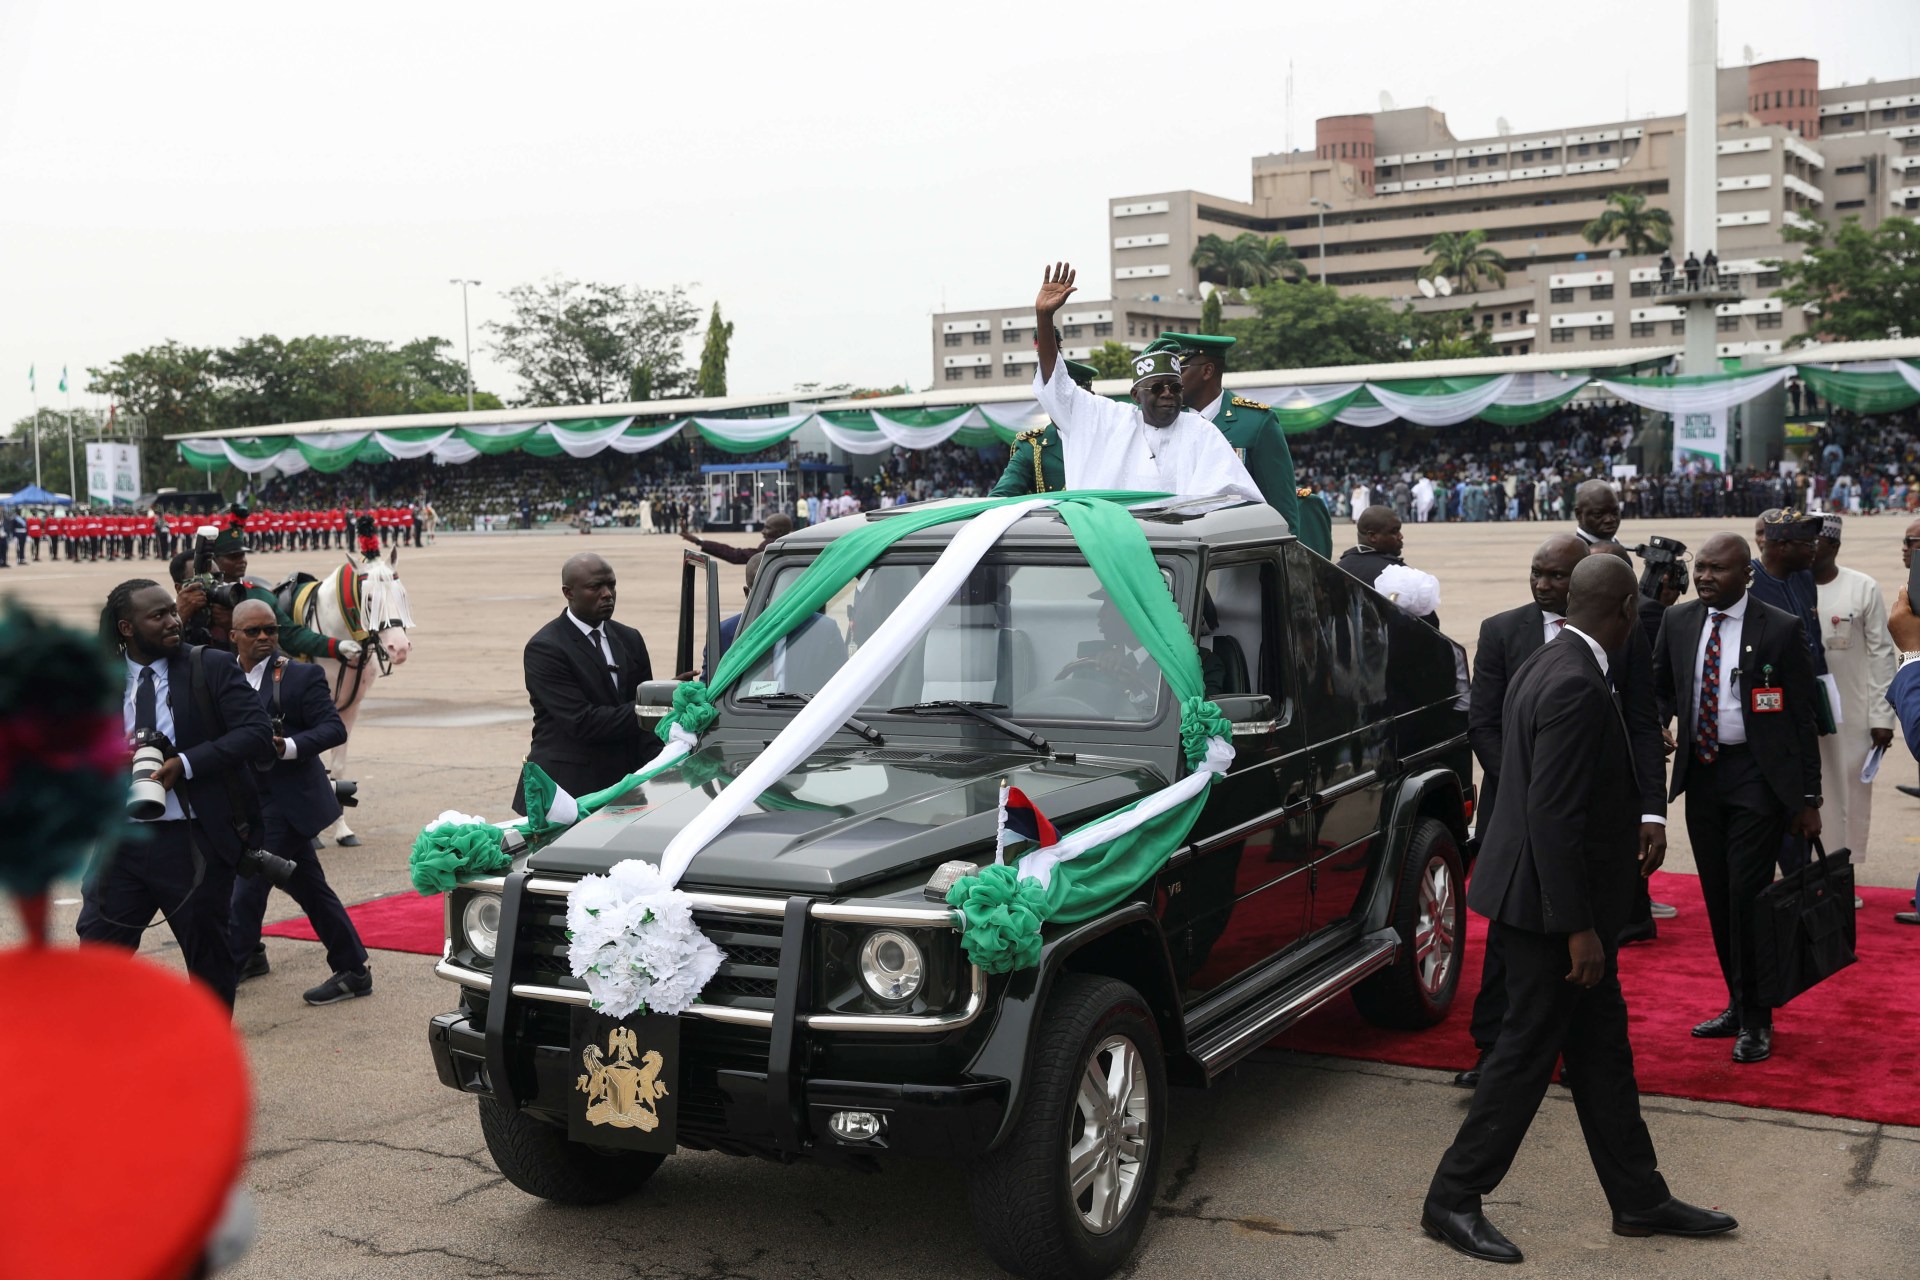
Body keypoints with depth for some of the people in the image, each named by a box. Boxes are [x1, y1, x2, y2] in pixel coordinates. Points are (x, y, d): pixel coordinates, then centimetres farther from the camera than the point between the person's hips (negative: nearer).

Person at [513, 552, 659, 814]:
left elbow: (644, 708, 8)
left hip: (623, 785, 5)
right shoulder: (544, 649, -10)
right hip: (568, 789, -5)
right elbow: (581, 722, -17)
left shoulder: (629, 639, 11)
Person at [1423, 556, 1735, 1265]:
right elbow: (1554, 816, -26)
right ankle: (1452, 1200, 13)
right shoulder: (1576, 686, -24)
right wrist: (1579, 928, -23)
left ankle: (1640, 1199, 29)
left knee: (1602, 1047, 17)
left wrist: (1624, 850, 20)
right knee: (1528, 1052, 1)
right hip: (1554, 904, -10)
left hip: (1567, 895, 10)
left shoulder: (1550, 666, 8)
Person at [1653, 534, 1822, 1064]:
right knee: (1717, 897, 11)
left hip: (1758, 776, -5)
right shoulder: (1678, 621, 4)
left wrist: (1808, 798, -5)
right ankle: (1738, 1005, 26)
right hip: (1701, 772, 5)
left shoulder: (1781, 629, -7)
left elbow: (1802, 718, -4)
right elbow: (1660, 691, 15)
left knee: (1747, 895, -7)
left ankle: (1756, 1020, 7)